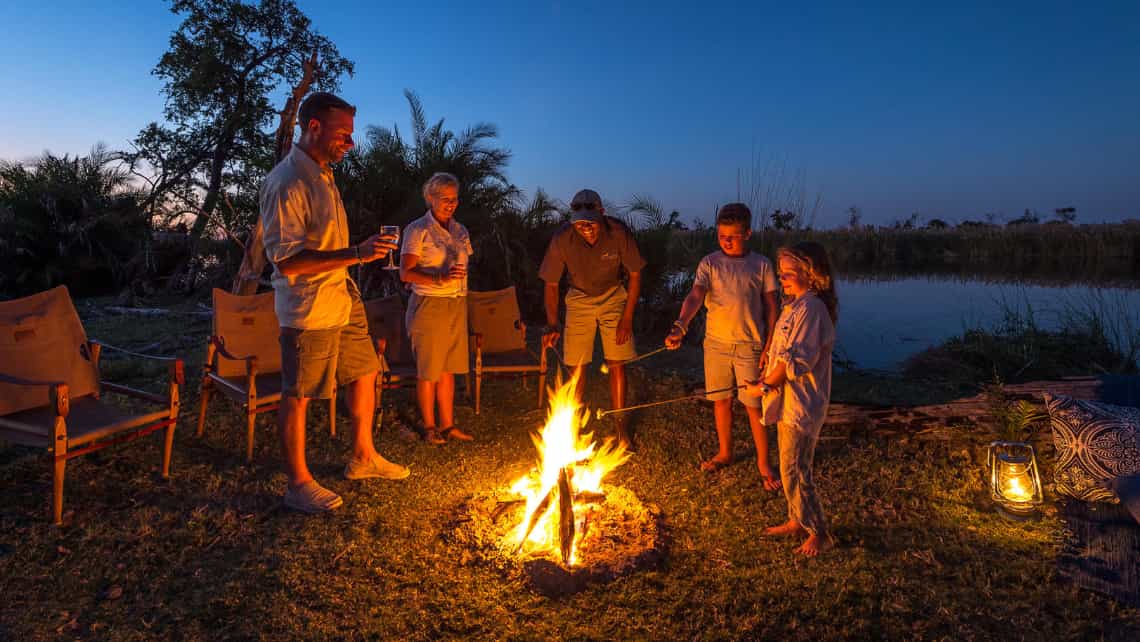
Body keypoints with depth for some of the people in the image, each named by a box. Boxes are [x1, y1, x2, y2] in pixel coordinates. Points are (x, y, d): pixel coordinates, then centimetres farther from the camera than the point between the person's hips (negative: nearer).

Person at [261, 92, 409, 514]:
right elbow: (287, 259, -24)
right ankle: (298, 484, 19)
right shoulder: (286, 183, -18)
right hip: (308, 310, -9)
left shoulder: (323, 174, 11)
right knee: (298, 395, 4)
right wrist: (357, 254, -28)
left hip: (343, 302, 9)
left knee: (364, 373, 17)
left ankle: (363, 457, 34)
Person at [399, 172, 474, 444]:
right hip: (429, 306, -6)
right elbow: (406, 273, -13)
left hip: (457, 307, 6)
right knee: (428, 371, 2)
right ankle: (429, 427, 14)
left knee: (448, 369, 10)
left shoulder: (460, 230, 13)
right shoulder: (418, 230, -7)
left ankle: (448, 424, 19)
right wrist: (440, 279, -26)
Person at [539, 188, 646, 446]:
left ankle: (622, 427, 14)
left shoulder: (619, 233, -25)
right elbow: (551, 284, -13)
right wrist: (552, 324, -24)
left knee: (617, 364, -1)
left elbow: (635, 274, -11)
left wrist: (627, 318, -12)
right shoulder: (562, 239, -24)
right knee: (577, 366, -2)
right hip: (579, 301, 0)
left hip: (613, 298, 0)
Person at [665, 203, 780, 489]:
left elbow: (771, 307, 1)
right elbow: (695, 297, -15)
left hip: (750, 345, -2)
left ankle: (763, 463, 18)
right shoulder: (710, 263, -1)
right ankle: (725, 453, 33)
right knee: (721, 400, 13)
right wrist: (679, 327, -32)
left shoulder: (761, 265, -1)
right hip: (716, 344, 2)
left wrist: (769, 346, -5)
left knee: (754, 405, 2)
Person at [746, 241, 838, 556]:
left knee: (794, 470, -1)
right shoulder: (796, 305, 12)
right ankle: (797, 522, 33)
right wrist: (768, 380, 10)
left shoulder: (810, 309, -20)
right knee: (791, 466, 19)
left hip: (801, 405, -10)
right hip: (789, 400, 10)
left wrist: (765, 386, -14)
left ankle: (819, 533, 13)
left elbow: (796, 361, -23)